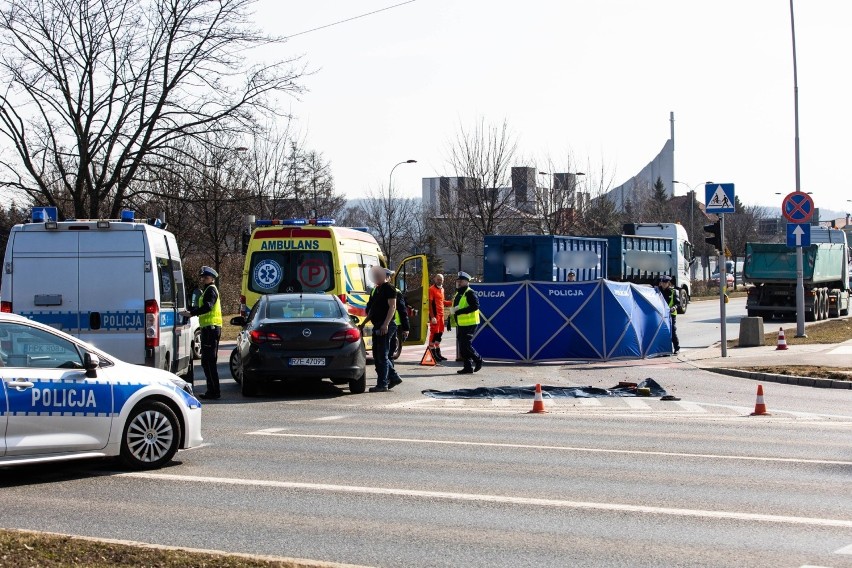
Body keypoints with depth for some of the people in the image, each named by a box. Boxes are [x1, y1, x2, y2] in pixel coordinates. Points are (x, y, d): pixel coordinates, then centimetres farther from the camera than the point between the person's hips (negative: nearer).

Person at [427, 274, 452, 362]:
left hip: (441, 315, 9)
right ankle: (433, 354, -3)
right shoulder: (432, 289, -10)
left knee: (440, 333, 13)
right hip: (435, 315, -9)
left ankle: (438, 353, 22)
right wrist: (432, 317, -21)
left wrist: (452, 303, 11)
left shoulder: (442, 289, 16)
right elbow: (430, 303, -15)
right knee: (434, 333, -7)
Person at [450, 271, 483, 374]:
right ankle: (468, 367, 12)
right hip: (460, 324, 9)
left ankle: (478, 360, 6)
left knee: (465, 345, -13)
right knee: (462, 347, 7)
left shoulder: (470, 293, -10)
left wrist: (460, 311, -25)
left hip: (469, 323, -9)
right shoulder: (458, 294, 20)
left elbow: (475, 306, -22)